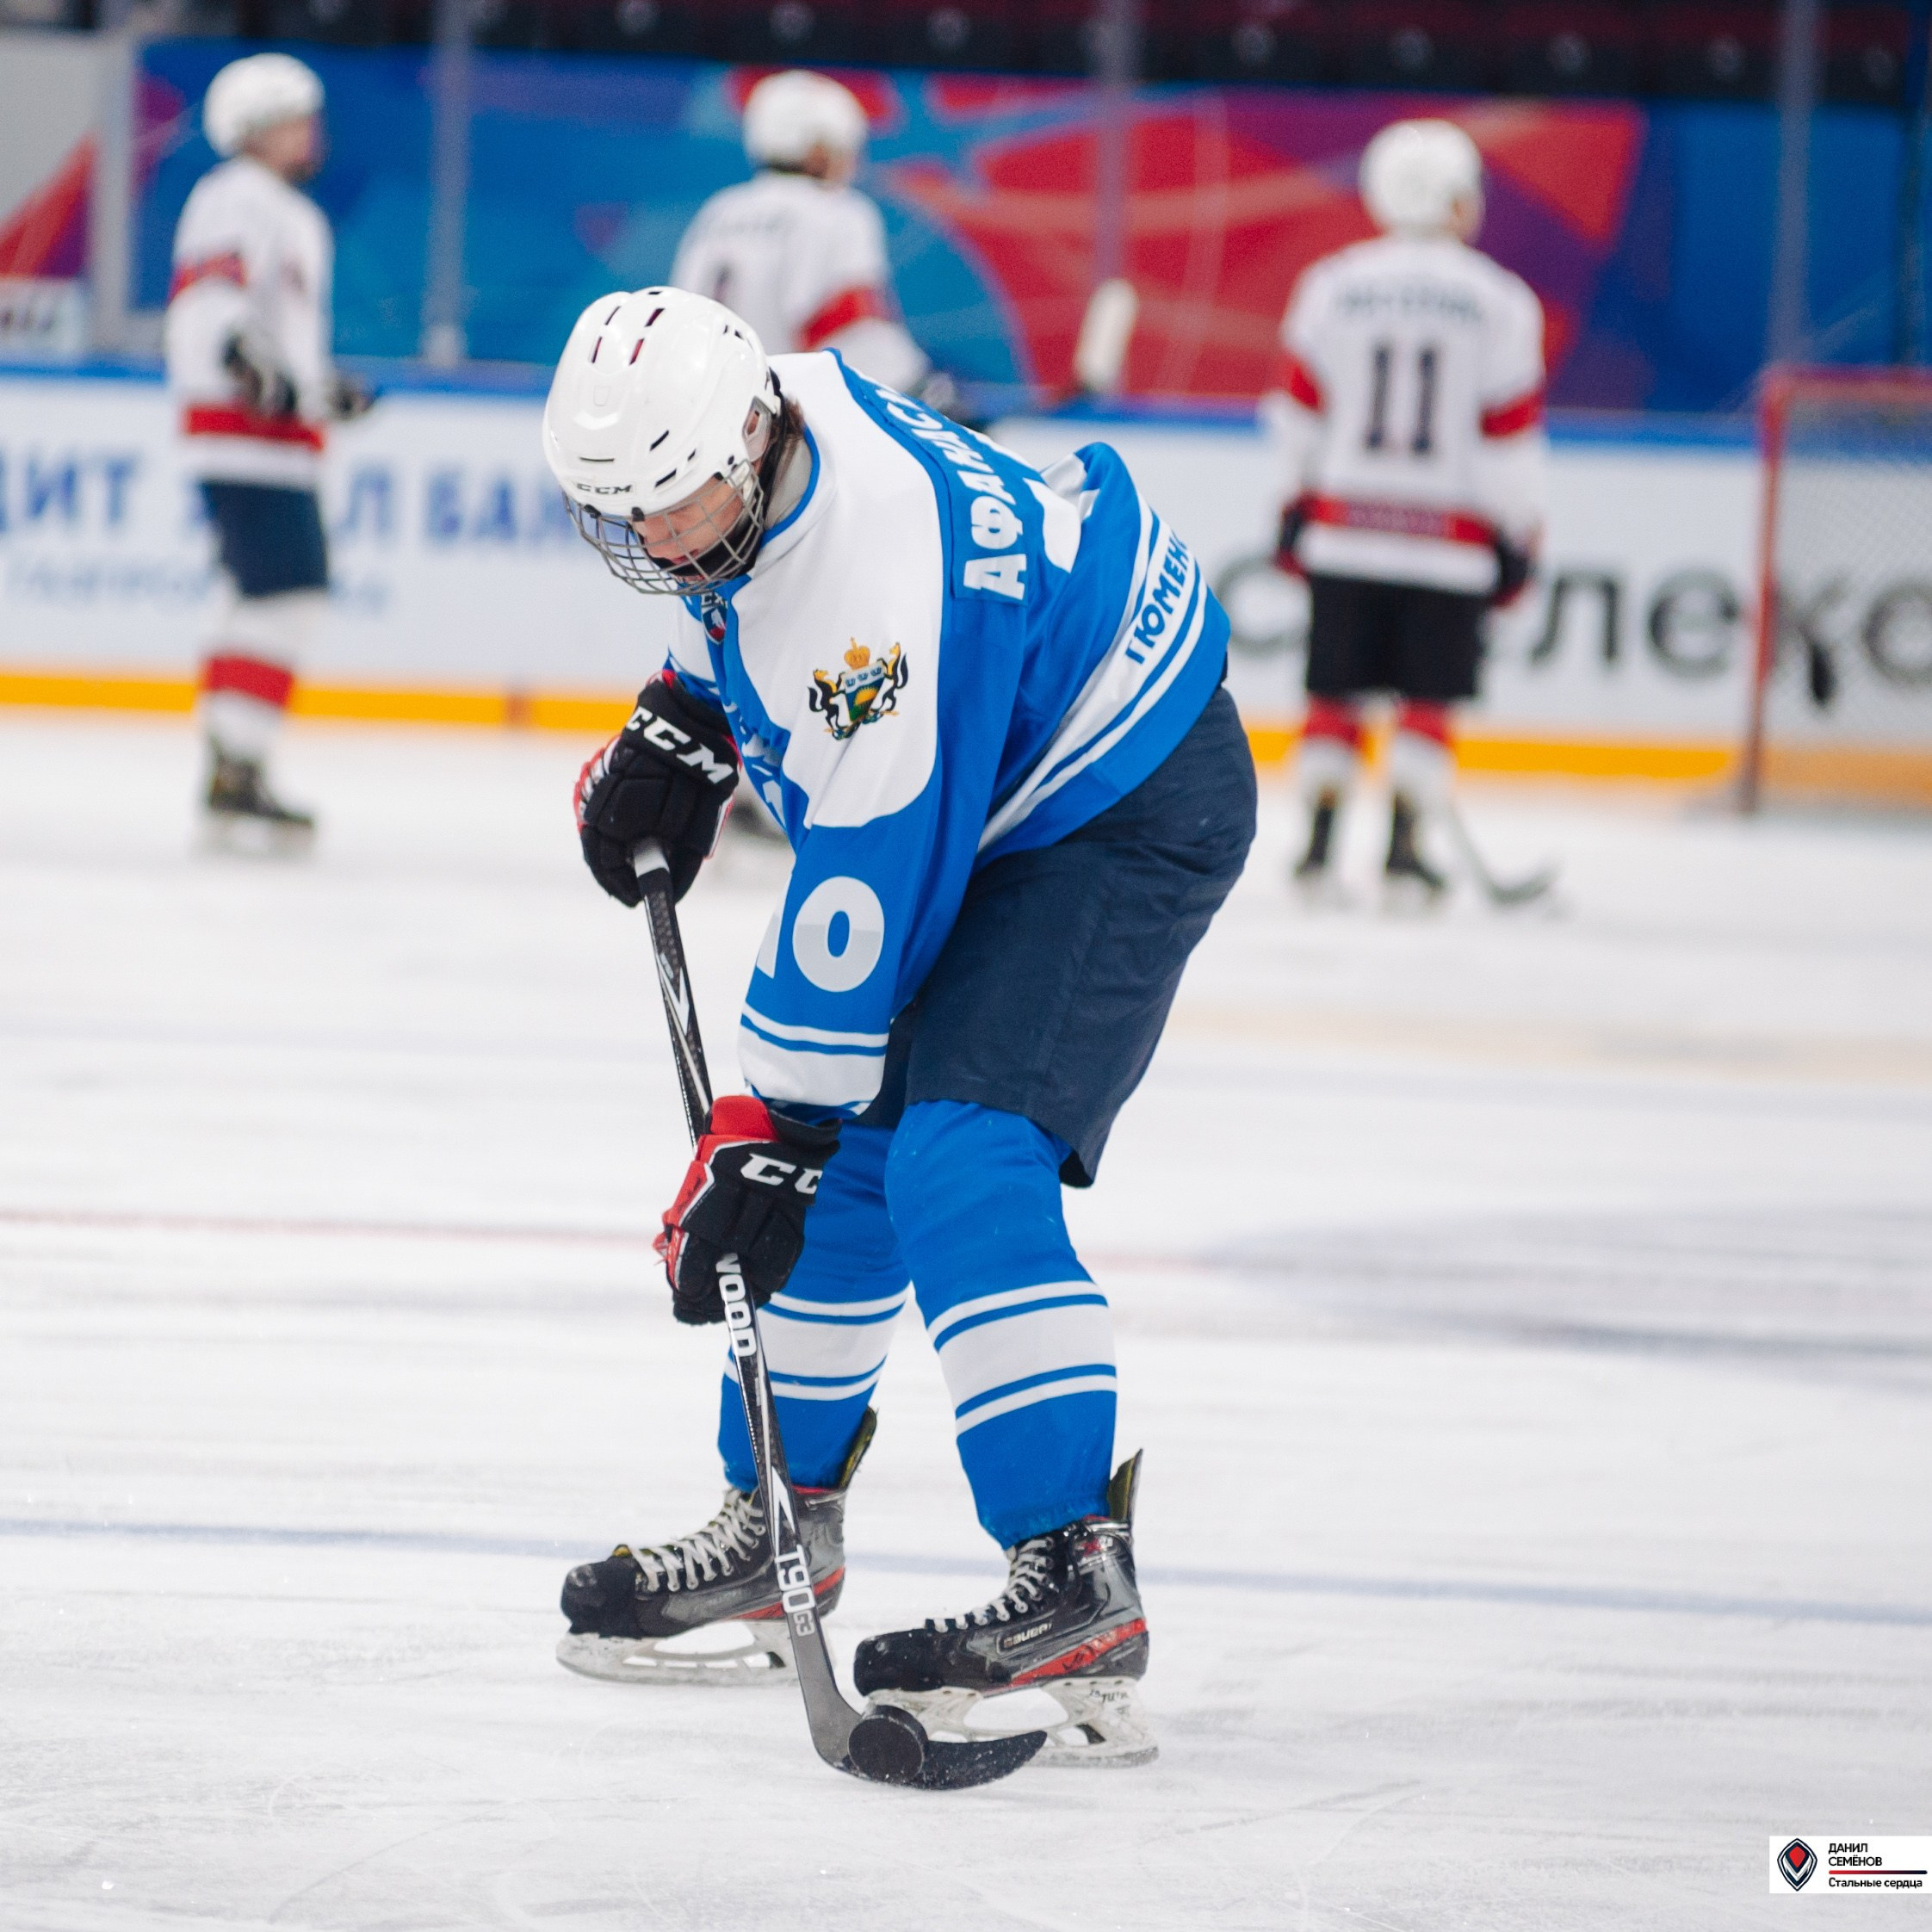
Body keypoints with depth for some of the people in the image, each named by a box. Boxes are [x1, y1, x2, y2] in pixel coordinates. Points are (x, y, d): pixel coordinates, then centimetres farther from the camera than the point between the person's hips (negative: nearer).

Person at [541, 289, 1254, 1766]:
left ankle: (1080, 1584, -31)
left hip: (1124, 802, -10)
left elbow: (859, 898, -30)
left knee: (958, 1162, -24)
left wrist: (767, 1132, -24)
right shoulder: (747, 444, -9)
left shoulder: (872, 589, -36)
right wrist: (683, 728, 5)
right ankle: (784, 1520, 26)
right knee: (840, 1157, 11)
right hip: (992, 785, 10)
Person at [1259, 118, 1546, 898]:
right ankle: (1402, 848, -3)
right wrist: (1516, 537, 5)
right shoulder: (1500, 302, -3)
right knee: (1429, 697, 4)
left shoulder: (1331, 286, 2)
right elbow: (1510, 436, -4)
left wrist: (1295, 510, 18)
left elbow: (1297, 414, 7)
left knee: (1336, 690, 9)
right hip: (1448, 535, -2)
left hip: (1343, 528, 2)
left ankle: (1318, 844, 6)